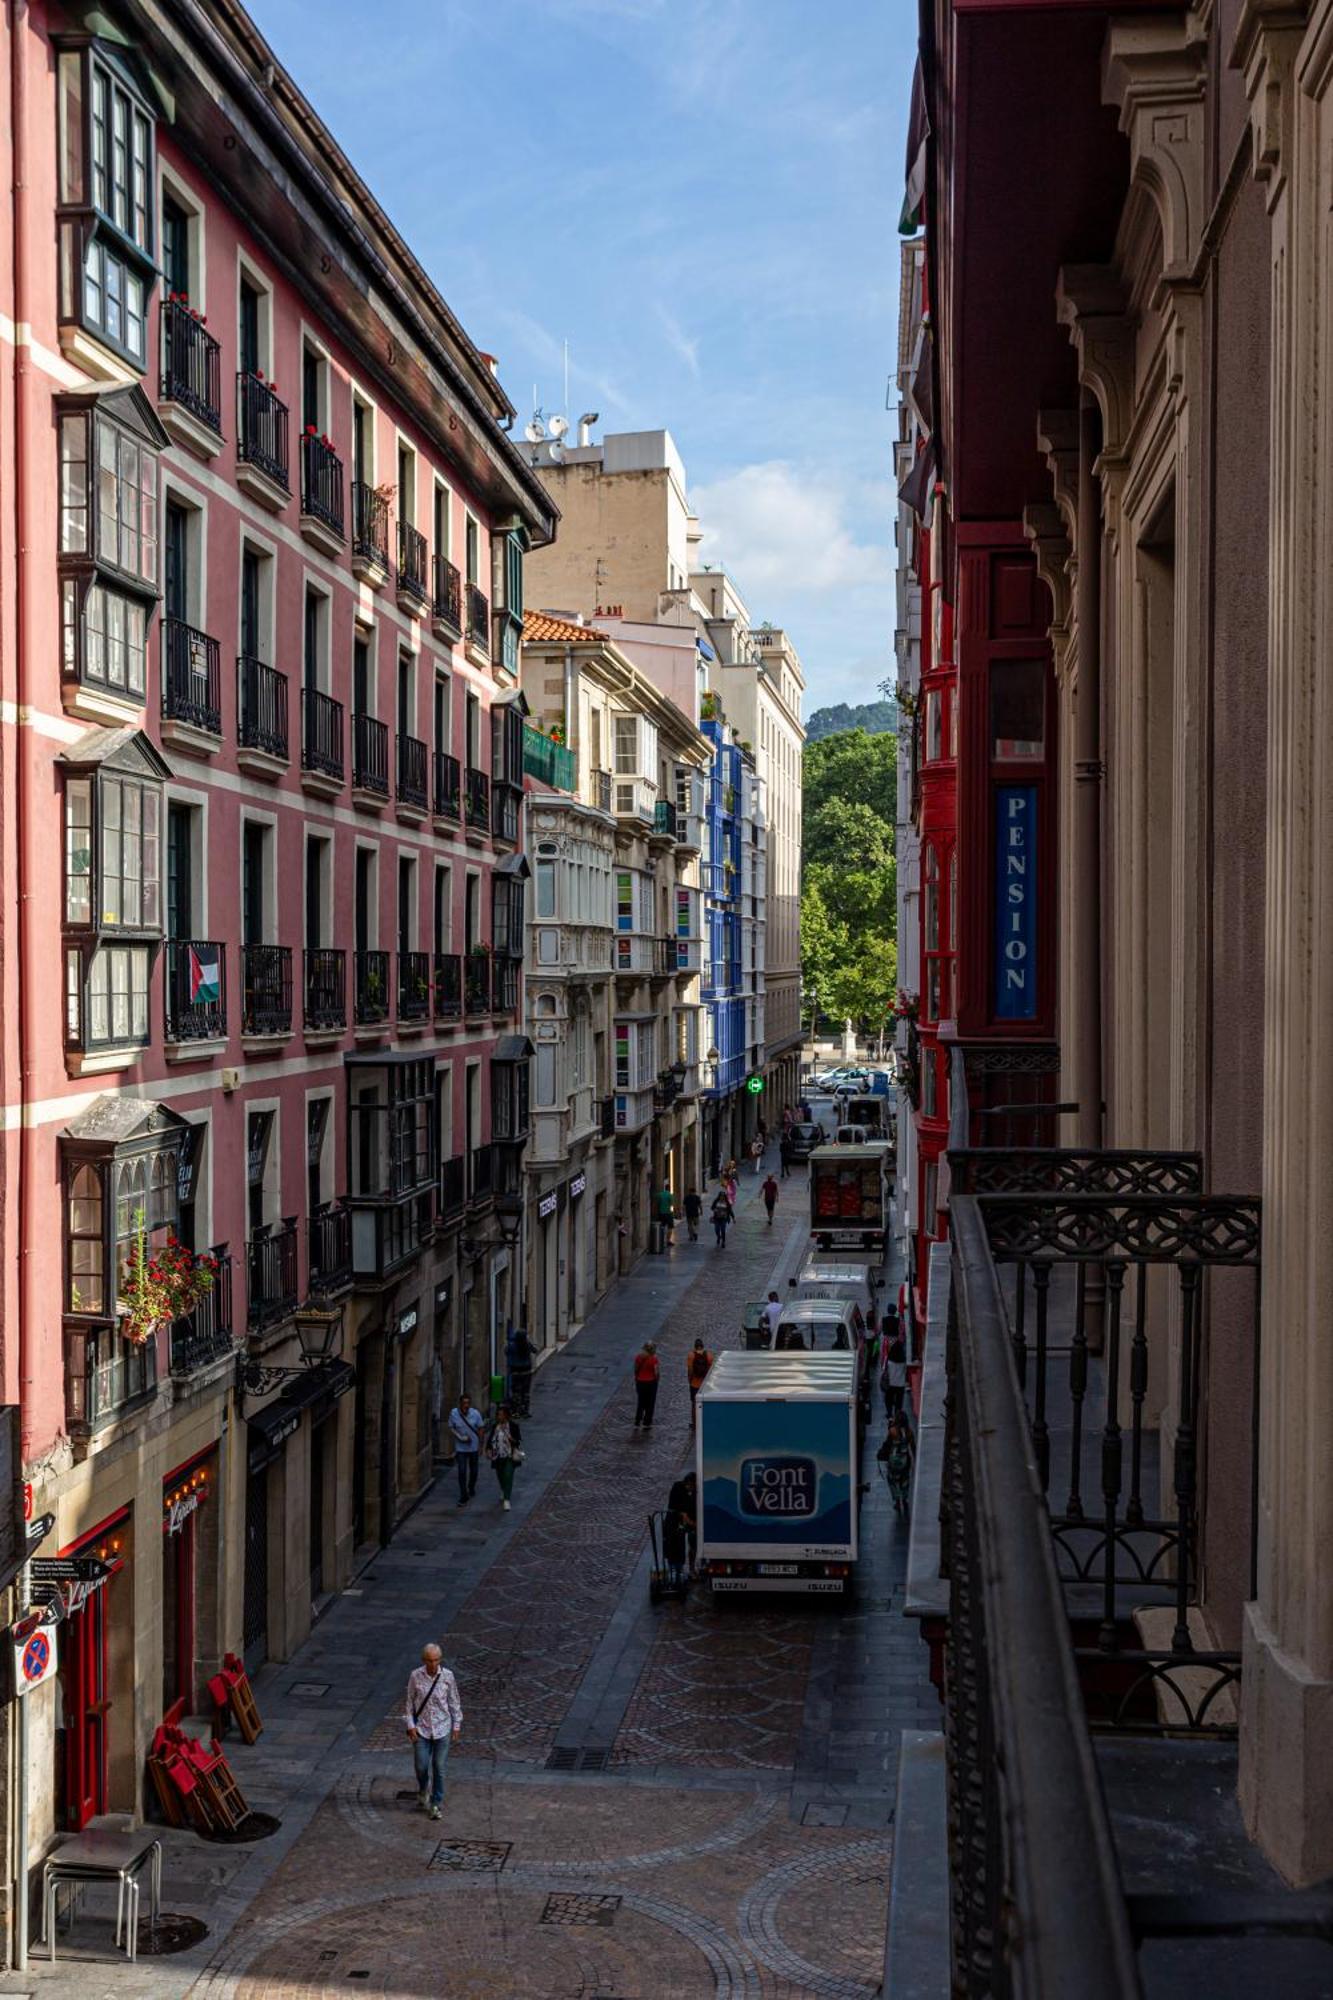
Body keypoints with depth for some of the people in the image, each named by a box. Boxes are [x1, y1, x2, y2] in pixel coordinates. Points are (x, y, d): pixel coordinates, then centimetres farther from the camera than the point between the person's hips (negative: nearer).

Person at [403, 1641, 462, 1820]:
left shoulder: (447, 1676, -8)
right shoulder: (415, 1676, -9)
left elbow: (454, 1702, 3)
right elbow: (409, 1702, 0)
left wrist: (456, 1725, 4)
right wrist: (410, 1725, -4)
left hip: (442, 1728, 0)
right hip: (421, 1728, 0)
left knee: (439, 1768, 2)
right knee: (421, 1766, 4)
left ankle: (436, 1804, 15)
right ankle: (423, 1791, 36)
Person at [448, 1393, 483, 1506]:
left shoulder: (475, 1414, -11)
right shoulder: (453, 1413, -12)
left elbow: (480, 1430, -1)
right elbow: (451, 1429, -3)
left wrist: (480, 1446, 0)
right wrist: (460, 1437, -20)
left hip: (474, 1447, 1)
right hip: (460, 1448, -1)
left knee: (473, 1470, 16)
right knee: (462, 1471, -9)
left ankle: (471, 1488, 43)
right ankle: (463, 1496, -1)